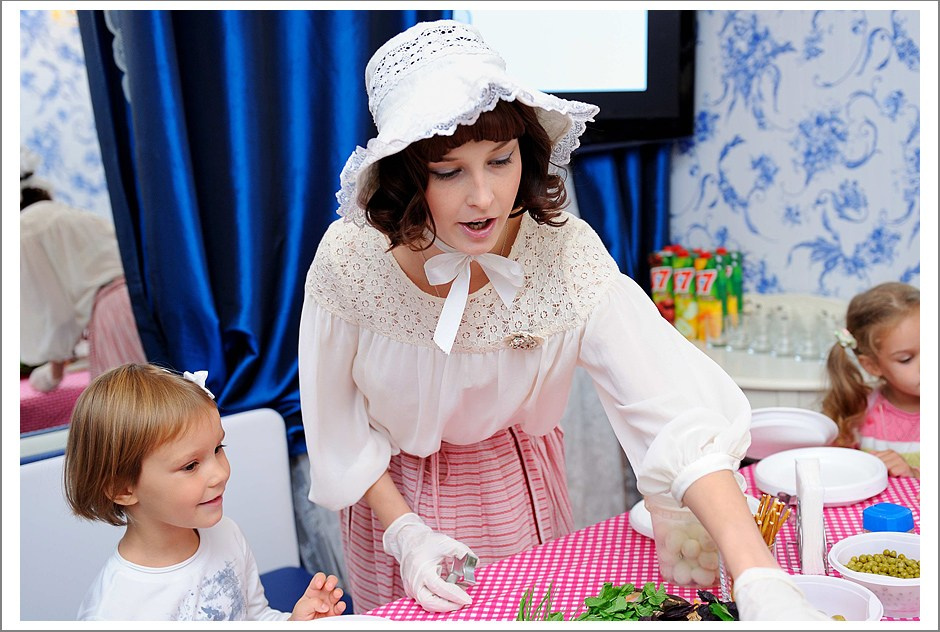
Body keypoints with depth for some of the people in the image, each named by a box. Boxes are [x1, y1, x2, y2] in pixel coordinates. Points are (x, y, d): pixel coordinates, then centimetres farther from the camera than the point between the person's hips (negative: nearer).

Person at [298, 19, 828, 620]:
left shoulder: (565, 255, -29)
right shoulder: (350, 260, -26)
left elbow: (678, 409, -38)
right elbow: (338, 419, -12)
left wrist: (761, 580, -47)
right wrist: (404, 531, -17)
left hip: (520, 492, 1)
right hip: (396, 491, -1)